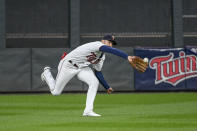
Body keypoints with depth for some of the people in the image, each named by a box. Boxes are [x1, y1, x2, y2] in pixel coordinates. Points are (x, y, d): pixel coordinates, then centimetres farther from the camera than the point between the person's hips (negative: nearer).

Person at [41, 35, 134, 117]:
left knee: (94, 82, -18)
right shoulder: (98, 45, -24)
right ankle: (47, 72, 32)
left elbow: (97, 72, 11)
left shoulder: (102, 56, 4)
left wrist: (107, 87, 9)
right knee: (55, 92, 2)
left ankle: (88, 110, -17)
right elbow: (112, 50, -41)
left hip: (82, 68, 8)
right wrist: (127, 57, -49)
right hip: (68, 65, -8)